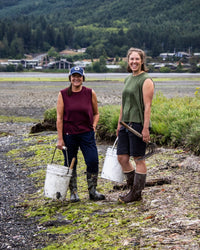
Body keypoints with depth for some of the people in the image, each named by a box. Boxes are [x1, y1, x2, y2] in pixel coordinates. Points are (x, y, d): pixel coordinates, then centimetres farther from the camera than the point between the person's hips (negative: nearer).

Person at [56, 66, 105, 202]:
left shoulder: (90, 93, 2)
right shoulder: (63, 94, -2)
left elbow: (96, 113, 14)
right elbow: (59, 118, -2)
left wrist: (94, 124, -5)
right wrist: (60, 138, -6)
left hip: (87, 133, 1)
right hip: (69, 134, -1)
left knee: (93, 161, -6)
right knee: (70, 165, 6)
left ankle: (93, 191, 11)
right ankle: (73, 192, 20)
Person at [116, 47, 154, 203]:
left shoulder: (146, 81, -9)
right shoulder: (128, 79, 16)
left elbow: (147, 106, -14)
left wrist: (145, 128, -19)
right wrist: (119, 123, 20)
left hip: (138, 124, -8)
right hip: (126, 124, 8)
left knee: (138, 159, -1)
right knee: (122, 157, 7)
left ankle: (136, 194, 8)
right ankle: (134, 189, 21)